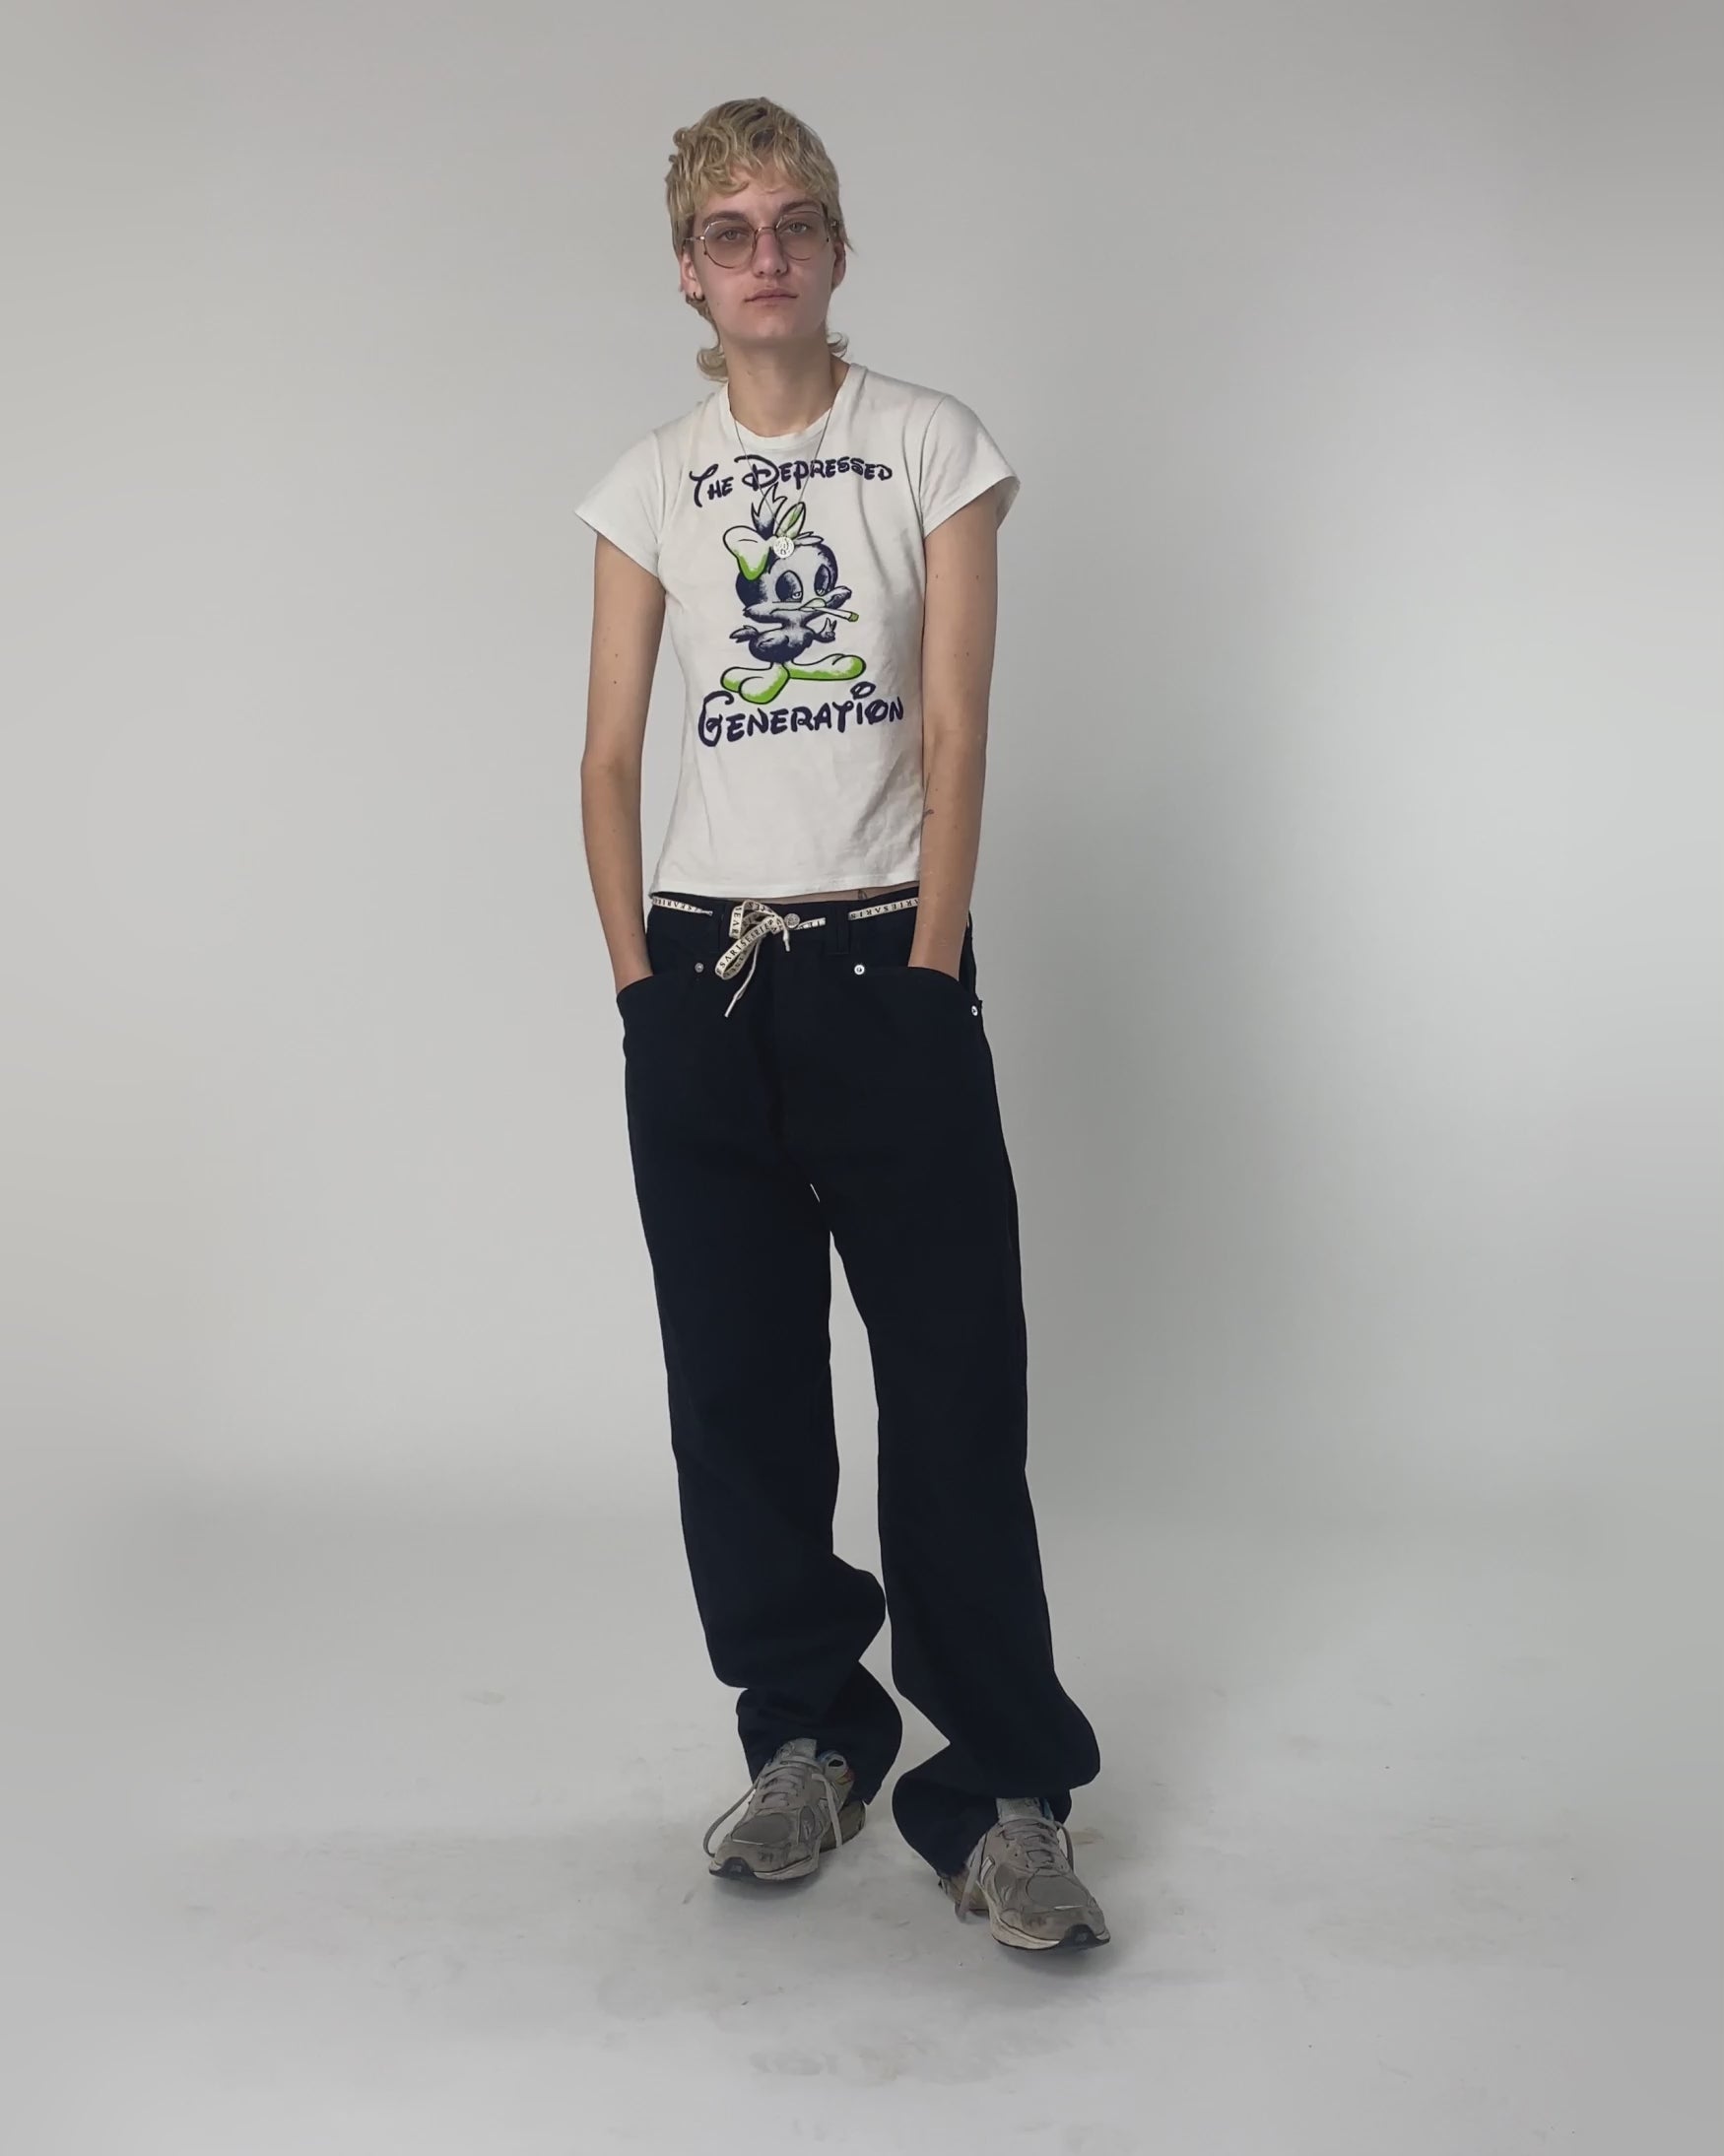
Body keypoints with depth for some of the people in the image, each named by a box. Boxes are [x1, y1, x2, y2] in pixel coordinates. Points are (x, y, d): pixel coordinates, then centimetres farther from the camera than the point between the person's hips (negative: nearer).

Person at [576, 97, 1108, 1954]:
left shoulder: (935, 446, 4)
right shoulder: (651, 484, 9)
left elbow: (954, 733, -2)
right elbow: (609, 758, 7)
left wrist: (928, 970, -9)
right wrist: (640, 979, -1)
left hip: (888, 964, -2)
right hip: (701, 976, 3)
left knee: (955, 1379, -5)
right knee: (737, 1378, 7)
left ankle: (1002, 1793, 6)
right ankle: (807, 1736, 23)